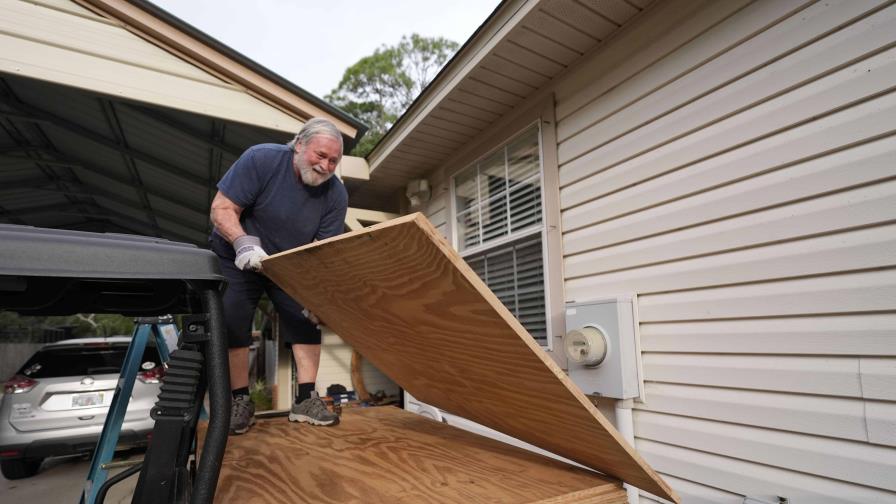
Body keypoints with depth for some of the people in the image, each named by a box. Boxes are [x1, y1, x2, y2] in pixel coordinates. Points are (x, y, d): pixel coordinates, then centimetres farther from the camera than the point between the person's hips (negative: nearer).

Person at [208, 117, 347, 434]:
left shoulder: (336, 195, -17)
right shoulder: (261, 159, -24)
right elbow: (221, 209, -24)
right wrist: (244, 243, -42)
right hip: (238, 259, -2)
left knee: (307, 319, -7)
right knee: (232, 323, -9)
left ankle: (305, 400, -1)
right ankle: (240, 402, 4)